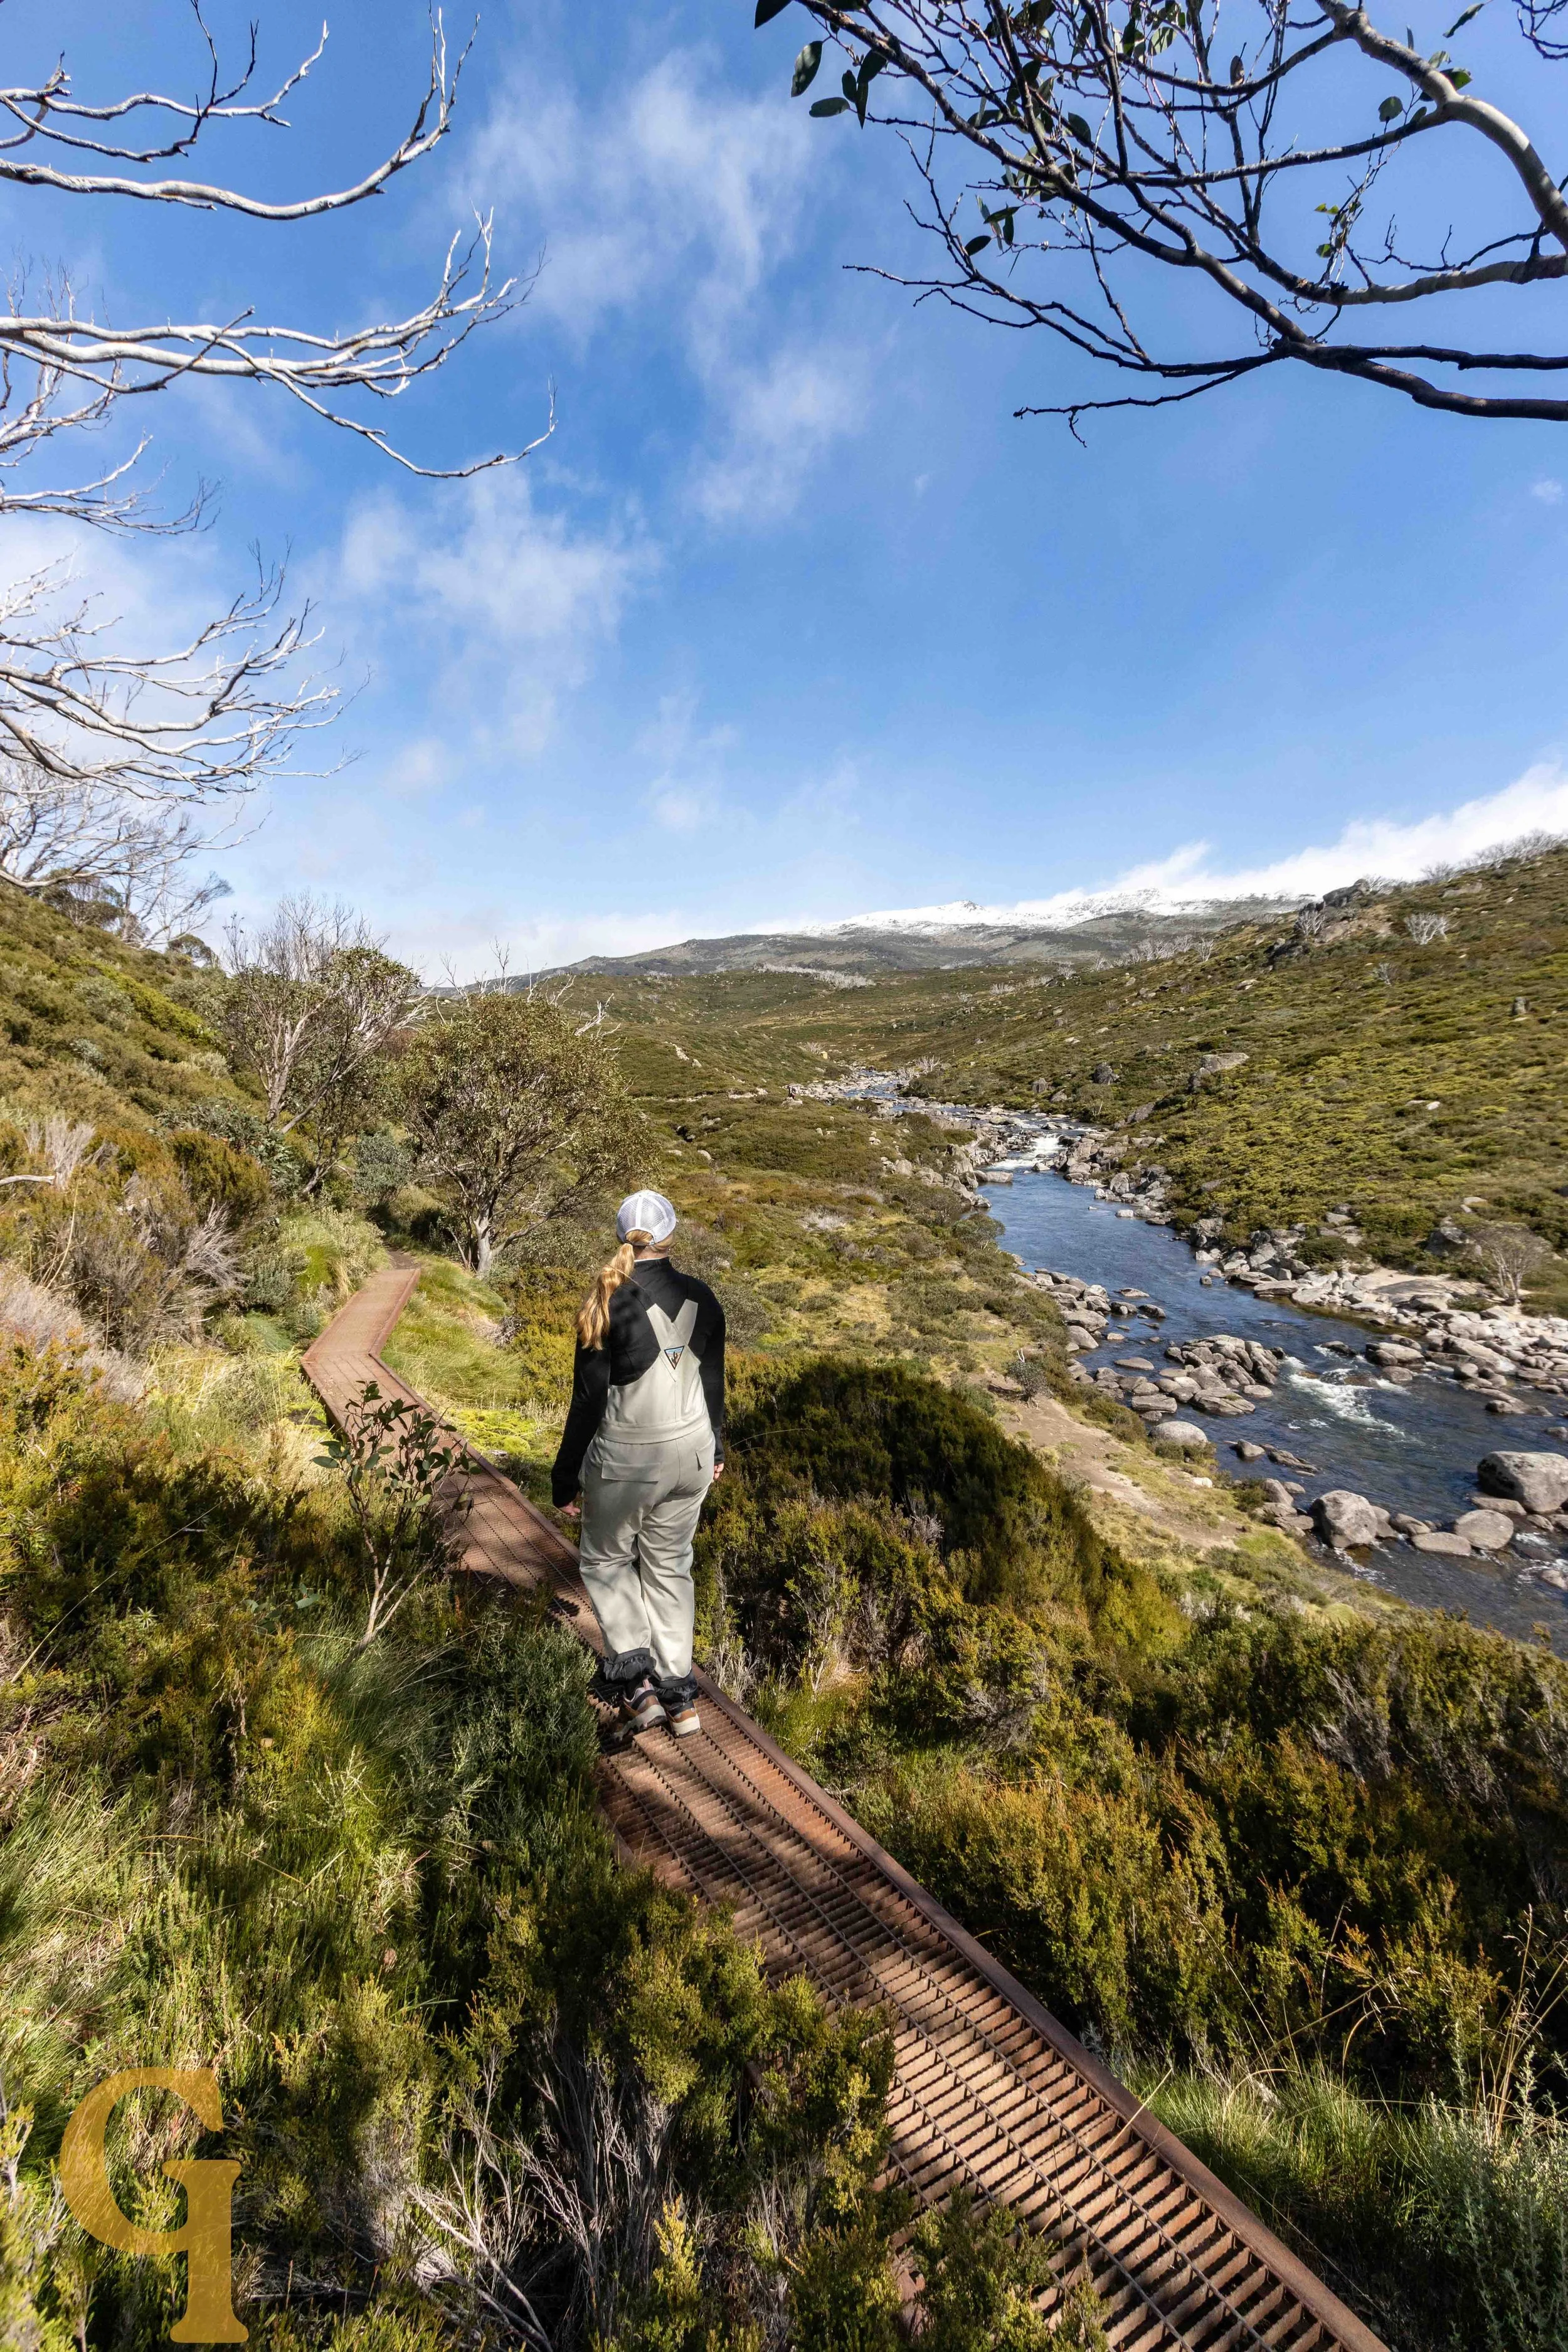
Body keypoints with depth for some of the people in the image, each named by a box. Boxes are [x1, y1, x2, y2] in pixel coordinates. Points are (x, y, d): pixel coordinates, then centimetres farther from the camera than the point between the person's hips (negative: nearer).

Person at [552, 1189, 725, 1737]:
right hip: (691, 1452, 4)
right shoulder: (700, 1297, -5)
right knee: (670, 1566, 21)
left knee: (604, 1558, 22)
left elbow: (589, 1400, -14)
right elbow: (712, 1381, 5)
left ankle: (636, 1677, 16)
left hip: (626, 1460, -4)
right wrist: (715, 1449, 20)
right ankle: (679, 1696, 29)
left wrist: (565, 1477, -2)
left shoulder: (609, 1305, -19)